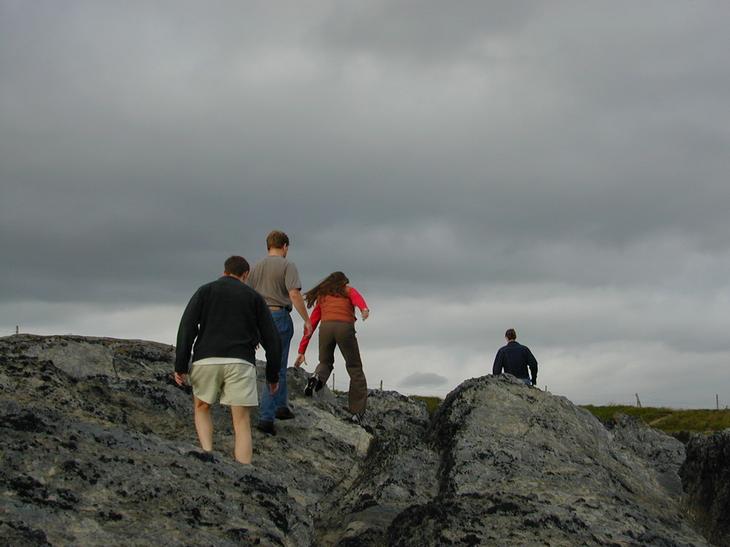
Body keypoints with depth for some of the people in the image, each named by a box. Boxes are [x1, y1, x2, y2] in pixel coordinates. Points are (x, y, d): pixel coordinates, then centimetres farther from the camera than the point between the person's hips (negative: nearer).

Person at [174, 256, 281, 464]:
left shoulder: (205, 291, 17)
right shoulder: (253, 296, 18)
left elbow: (187, 326, 3)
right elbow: (271, 338, 13)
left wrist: (180, 366, 1)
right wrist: (273, 375, 20)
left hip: (206, 360, 1)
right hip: (240, 362, 0)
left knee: (202, 408, 24)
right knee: (242, 423, 1)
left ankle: (208, 454, 2)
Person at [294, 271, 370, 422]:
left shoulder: (321, 297, 31)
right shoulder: (348, 290, 24)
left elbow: (311, 324, 27)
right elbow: (357, 298, -2)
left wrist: (301, 351, 26)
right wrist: (364, 309, -24)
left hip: (326, 326, 2)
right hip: (345, 326, -2)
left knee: (325, 362, 24)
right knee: (355, 368, 9)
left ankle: (318, 377, -11)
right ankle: (357, 413, 3)